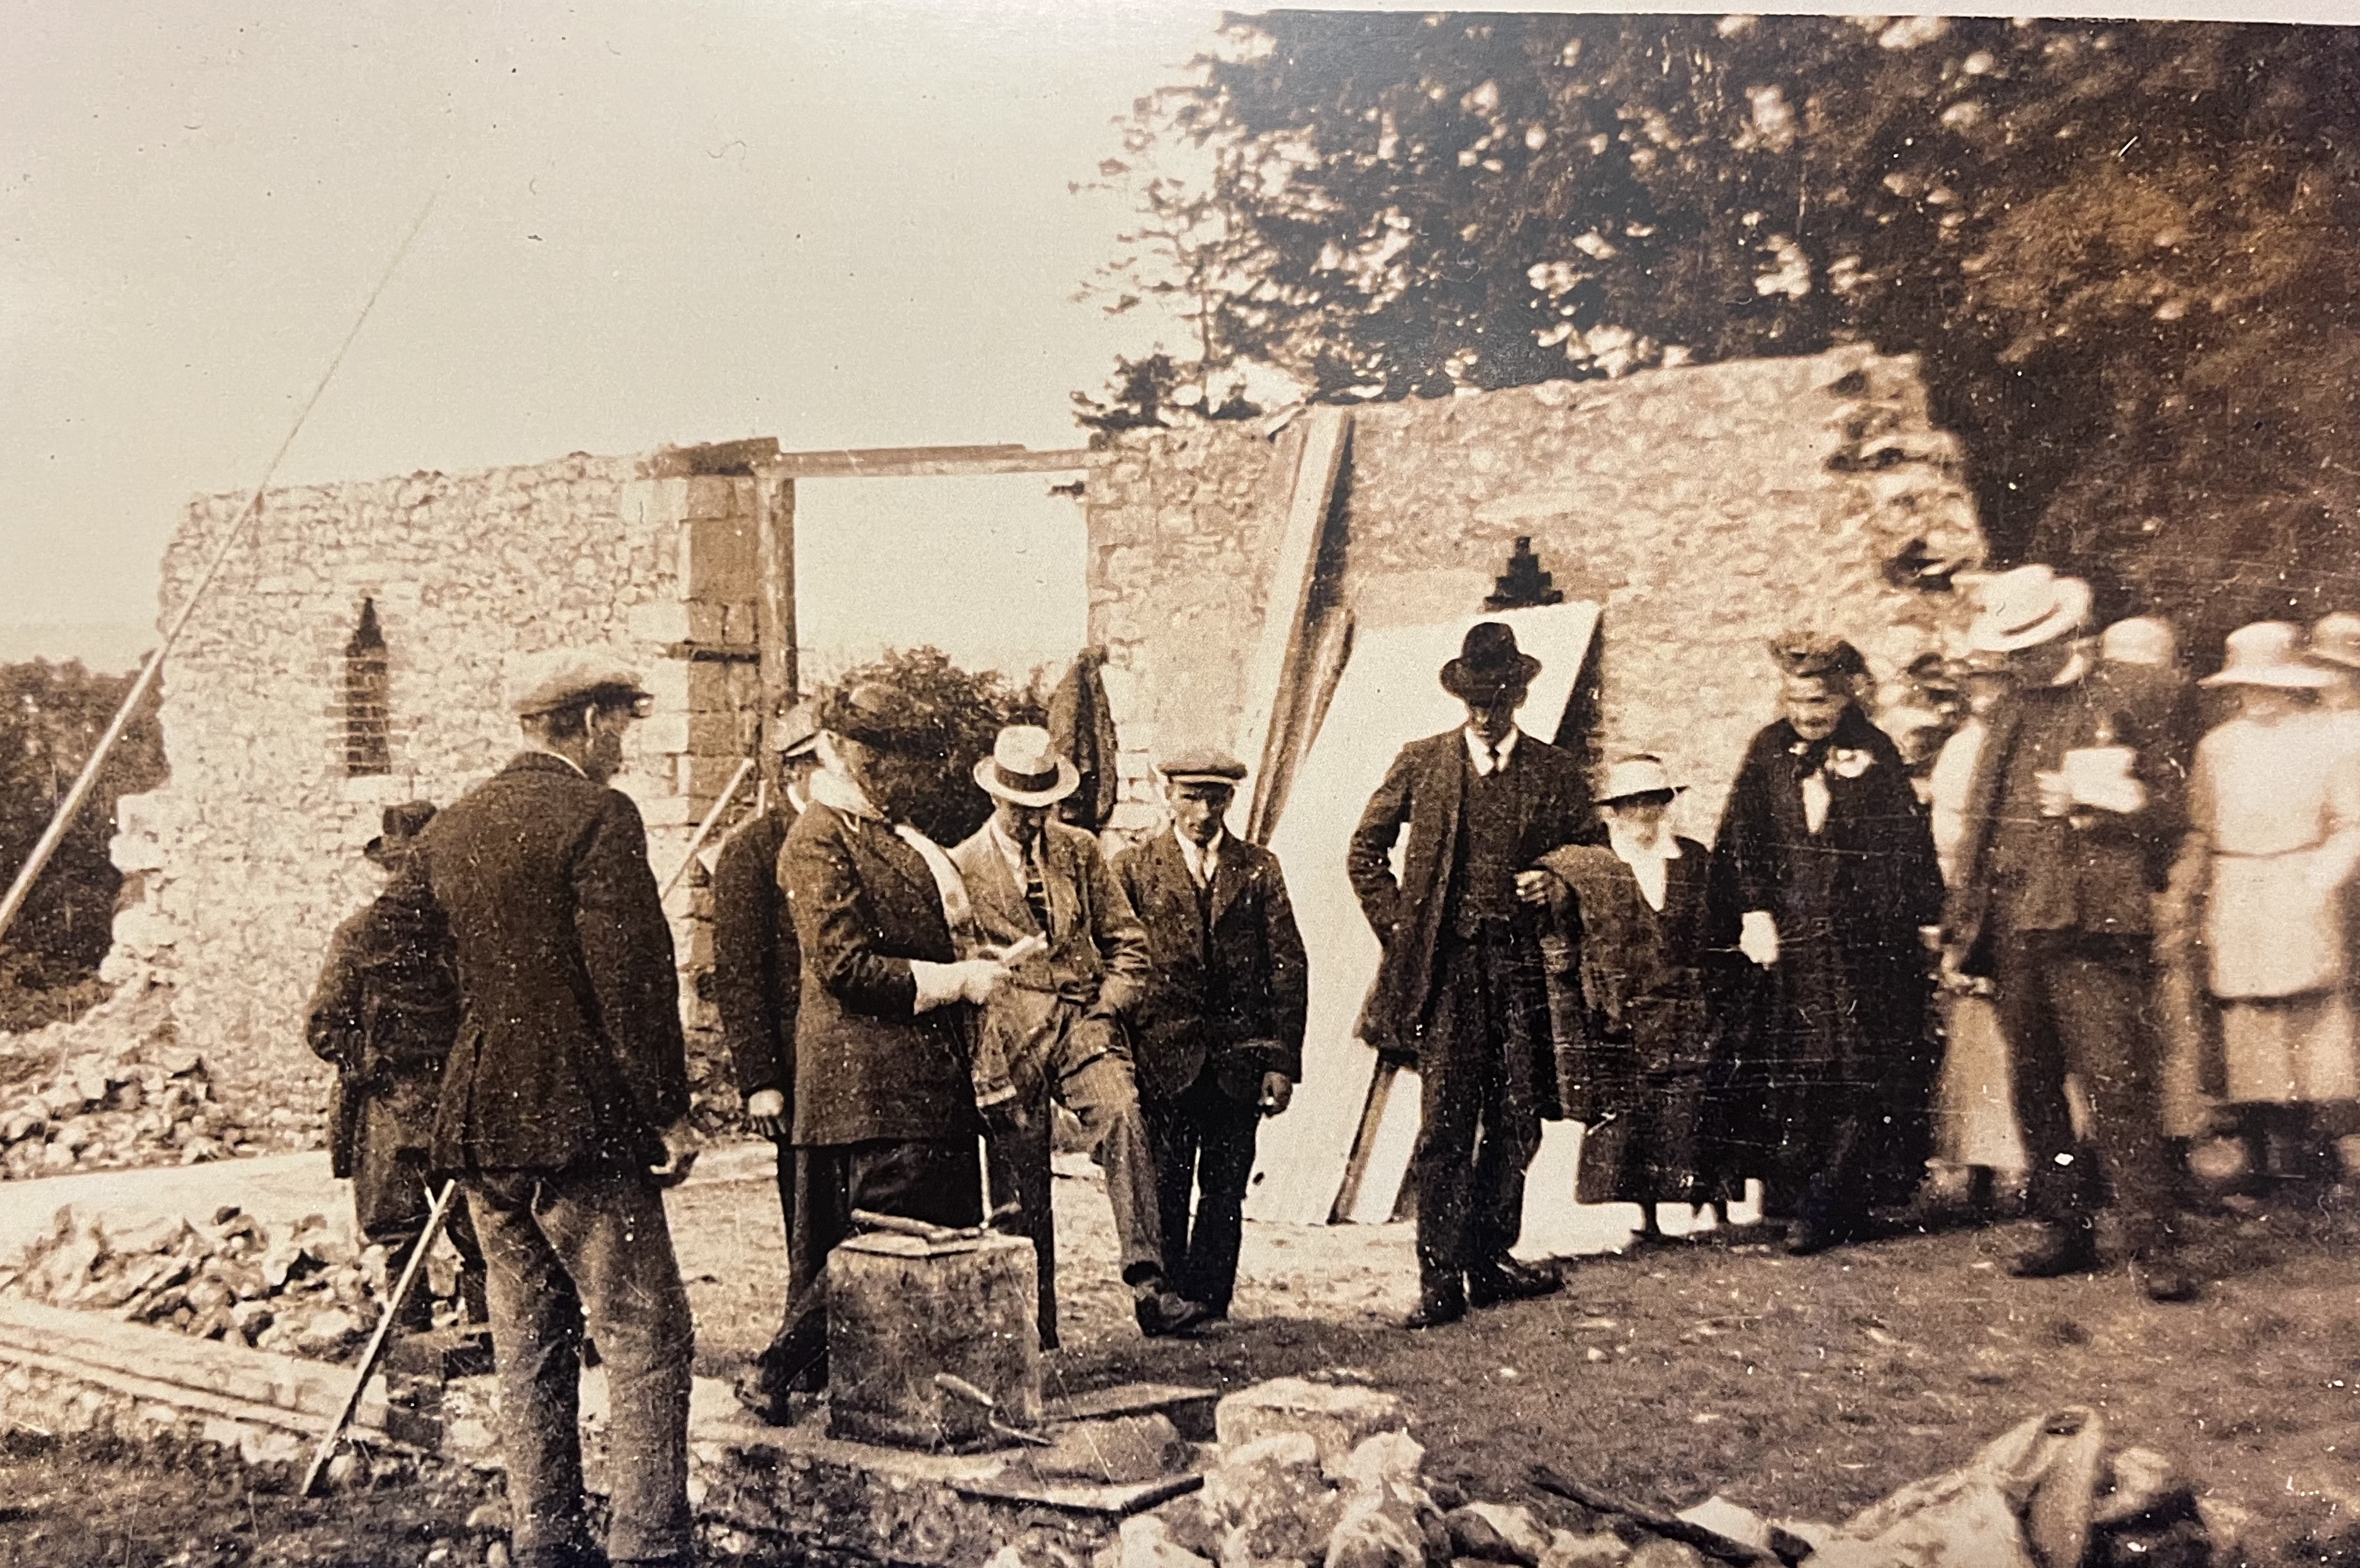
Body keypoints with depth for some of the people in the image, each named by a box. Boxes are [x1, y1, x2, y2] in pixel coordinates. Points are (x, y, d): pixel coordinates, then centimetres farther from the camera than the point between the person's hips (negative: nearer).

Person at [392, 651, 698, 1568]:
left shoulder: (447, 831, 11)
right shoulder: (596, 816, -11)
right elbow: (632, 977, -17)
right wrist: (669, 1110, -12)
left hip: (477, 1127, 8)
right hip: (582, 1124, -7)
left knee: (530, 1348, 15)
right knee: (645, 1341, -1)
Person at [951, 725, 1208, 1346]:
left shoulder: (1081, 851, 13)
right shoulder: (962, 867, 6)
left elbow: (1125, 940, 13)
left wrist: (1108, 1006, 0)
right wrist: (1004, 962, -6)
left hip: (1083, 1021, 1)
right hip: (1008, 1038, -1)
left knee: (1123, 1118, -26)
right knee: (1019, 1184, 1)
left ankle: (1148, 1287, -30)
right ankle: (1033, 1327, 15)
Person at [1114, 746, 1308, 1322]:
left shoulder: (1259, 868, 8)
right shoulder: (1133, 868, 4)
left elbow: (1289, 968, 5)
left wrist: (1284, 1062, -2)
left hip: (1239, 1063, 2)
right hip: (1163, 1062, -1)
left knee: (1224, 1197, 6)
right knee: (1165, 1196, 2)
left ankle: (1210, 1312, 17)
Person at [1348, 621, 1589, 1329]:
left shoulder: (1557, 773, 10)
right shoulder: (1421, 762, 9)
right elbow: (1365, 852, 13)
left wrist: (1556, 883, -2)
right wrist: (1399, 928, 4)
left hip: (1522, 961, 2)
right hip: (1447, 964, -2)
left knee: (1517, 1119, 4)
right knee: (1446, 1122, -7)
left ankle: (1488, 1259, 19)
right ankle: (1441, 1281, -3)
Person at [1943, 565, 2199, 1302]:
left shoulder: (2121, 713, 2)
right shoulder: (2007, 717, 16)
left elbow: (2166, 814, 2)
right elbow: (1978, 823, 18)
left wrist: (2090, 805, -11)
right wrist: (1961, 929, 14)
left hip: (2093, 931, -6)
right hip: (2014, 931, 6)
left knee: (2116, 1085, -10)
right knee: (2035, 1088, 10)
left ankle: (2155, 1247, -4)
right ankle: (2067, 1229, 20)